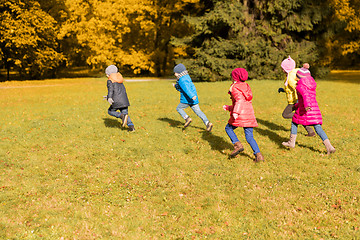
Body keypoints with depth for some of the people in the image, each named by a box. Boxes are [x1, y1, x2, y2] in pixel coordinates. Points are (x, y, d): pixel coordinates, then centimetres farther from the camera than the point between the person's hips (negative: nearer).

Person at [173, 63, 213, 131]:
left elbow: (186, 88, -27)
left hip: (186, 100, -9)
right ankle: (207, 123, -5)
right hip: (193, 99, 9)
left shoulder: (182, 80, -12)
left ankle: (187, 118, -4)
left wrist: (191, 96, -38)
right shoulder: (187, 77, 17)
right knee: (198, 111, 6)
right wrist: (176, 86, 24)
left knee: (179, 108, 12)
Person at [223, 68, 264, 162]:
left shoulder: (234, 88, -1)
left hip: (240, 115, -7)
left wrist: (235, 112, -31)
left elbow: (239, 100, -20)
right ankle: (258, 155, -5)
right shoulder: (246, 87, 23)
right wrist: (228, 107, 34)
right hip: (249, 114, 7)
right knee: (249, 137, 8)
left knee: (228, 128, 16)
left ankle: (238, 145, -2)